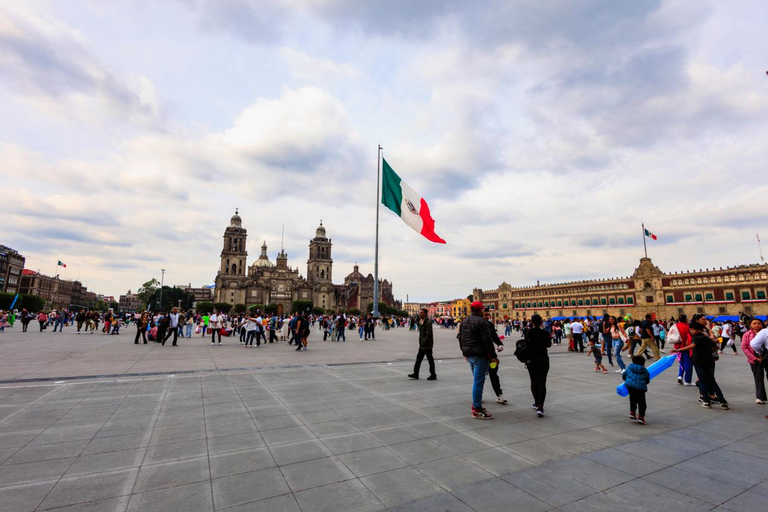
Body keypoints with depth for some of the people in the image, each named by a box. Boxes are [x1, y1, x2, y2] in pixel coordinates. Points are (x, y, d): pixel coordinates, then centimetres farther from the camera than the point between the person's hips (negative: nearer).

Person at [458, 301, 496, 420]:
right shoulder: (481, 321, -14)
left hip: (469, 355, 9)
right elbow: (487, 340, -18)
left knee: (476, 380, 21)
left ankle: (475, 404, 28)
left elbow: (461, 338, 21)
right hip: (480, 355, -9)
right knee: (478, 381, -4)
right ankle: (477, 410, 0)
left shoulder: (464, 321, 13)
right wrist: (493, 355, -13)